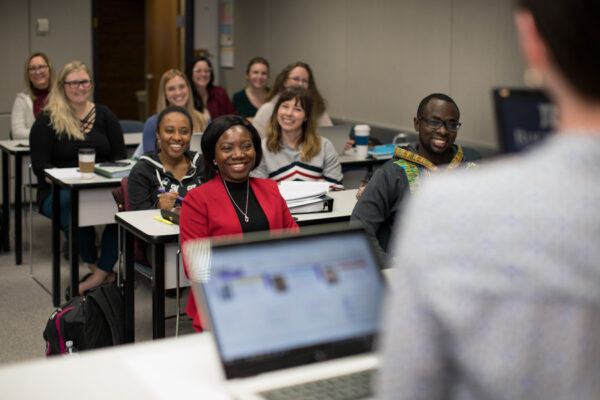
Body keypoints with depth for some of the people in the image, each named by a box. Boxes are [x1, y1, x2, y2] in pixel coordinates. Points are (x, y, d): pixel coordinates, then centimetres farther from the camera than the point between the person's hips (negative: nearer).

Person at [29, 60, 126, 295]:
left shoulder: (104, 115, 14)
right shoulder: (47, 120, 4)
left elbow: (120, 156, 12)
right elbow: (39, 165, -3)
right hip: (58, 192, -2)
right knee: (73, 204, -38)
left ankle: (101, 272, -24)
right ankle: (96, 266, -20)